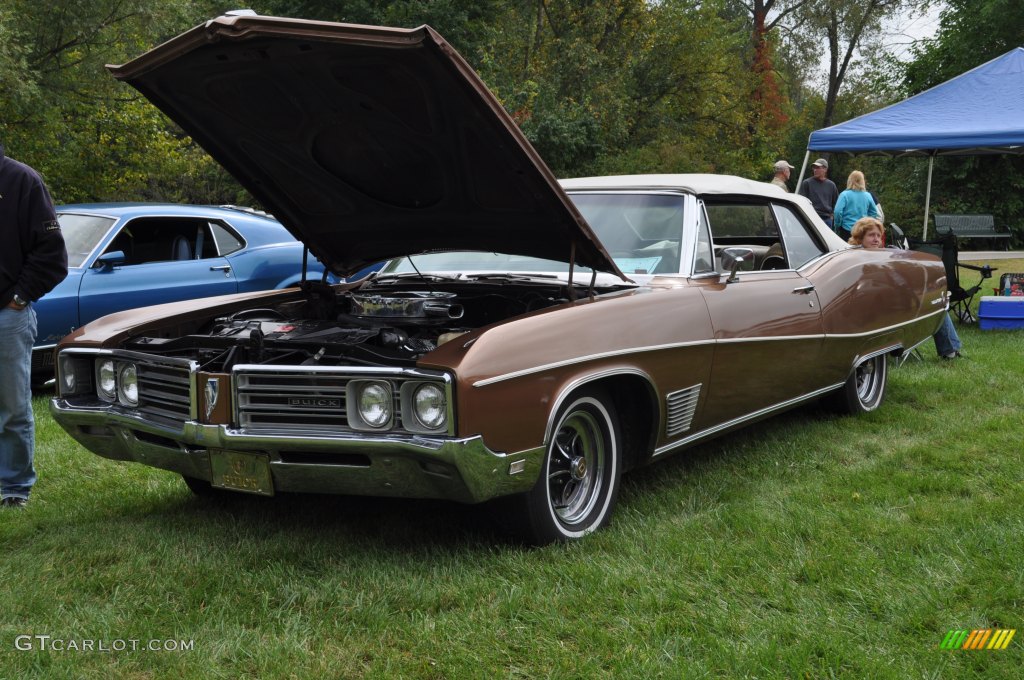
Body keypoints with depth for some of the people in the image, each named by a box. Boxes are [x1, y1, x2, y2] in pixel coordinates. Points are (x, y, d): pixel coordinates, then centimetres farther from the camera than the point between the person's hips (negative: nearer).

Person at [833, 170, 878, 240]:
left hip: (846, 230, -3)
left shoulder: (845, 195, -7)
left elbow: (838, 211, -15)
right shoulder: (868, 196, 4)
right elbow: (874, 213, 10)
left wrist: (837, 226, -2)